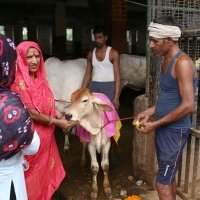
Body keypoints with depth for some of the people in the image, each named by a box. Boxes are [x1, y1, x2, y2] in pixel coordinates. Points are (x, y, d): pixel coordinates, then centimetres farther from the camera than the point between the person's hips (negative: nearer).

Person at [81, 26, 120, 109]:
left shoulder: (113, 53, -3)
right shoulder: (91, 54, 10)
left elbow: (117, 76, -7)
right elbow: (87, 75, 13)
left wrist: (116, 97, -14)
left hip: (109, 87, -4)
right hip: (94, 87, 4)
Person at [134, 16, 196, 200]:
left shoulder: (182, 62, -19)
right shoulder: (166, 61, 9)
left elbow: (188, 106, -24)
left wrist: (155, 124, -19)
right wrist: (150, 111, 6)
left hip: (175, 131, -9)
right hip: (163, 128, 9)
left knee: (163, 184, -2)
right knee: (168, 178, 19)